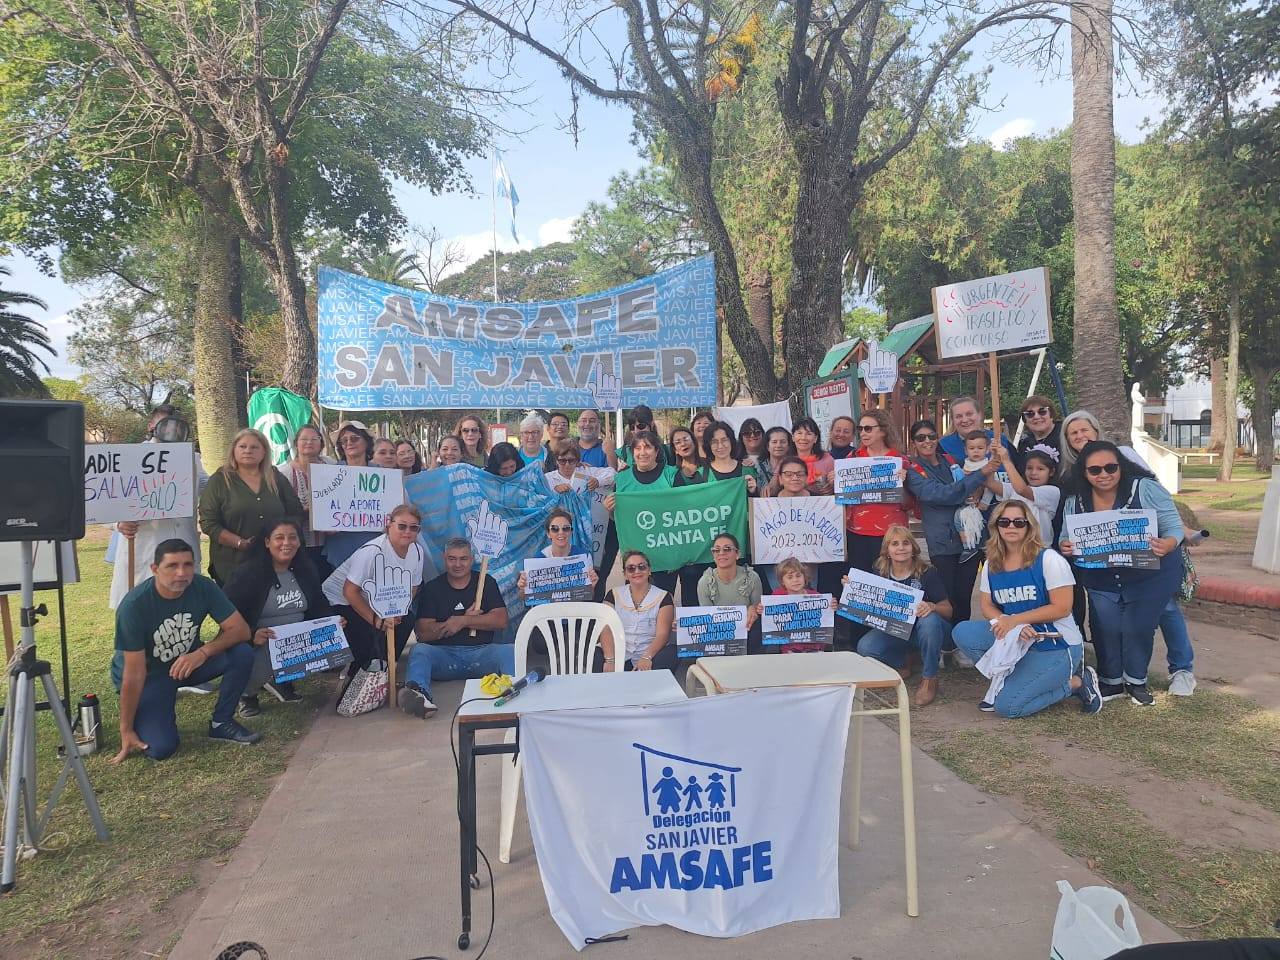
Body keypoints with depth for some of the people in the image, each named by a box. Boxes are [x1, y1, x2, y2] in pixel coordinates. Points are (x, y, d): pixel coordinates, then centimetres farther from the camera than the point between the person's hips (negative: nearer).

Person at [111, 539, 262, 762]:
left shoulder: (203, 587, -18)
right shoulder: (134, 605, -28)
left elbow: (240, 629, -17)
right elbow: (134, 673, -26)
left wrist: (203, 653, -34)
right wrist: (126, 731, -20)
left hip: (187, 661, 4)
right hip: (149, 674, -4)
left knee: (242, 654, -23)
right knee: (160, 748, -22)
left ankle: (221, 723, -2)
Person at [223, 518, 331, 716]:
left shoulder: (306, 570, 6)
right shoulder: (249, 572, -12)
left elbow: (319, 605, 16)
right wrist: (251, 635, -33)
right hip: (260, 644, -5)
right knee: (259, 672, -35)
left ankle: (283, 681, 11)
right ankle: (246, 693, 8)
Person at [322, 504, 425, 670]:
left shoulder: (417, 551, -11)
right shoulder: (372, 551, -31)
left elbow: (412, 588, 1)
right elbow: (350, 591, -27)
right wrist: (375, 619, -27)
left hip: (379, 604, 7)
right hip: (343, 600, -7)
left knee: (406, 619, -12)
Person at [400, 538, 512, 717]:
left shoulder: (486, 583, 12)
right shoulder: (432, 588, 11)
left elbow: (501, 621, 0)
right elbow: (422, 633, -3)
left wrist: (462, 621, -7)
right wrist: (471, 619, -5)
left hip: (481, 652, 0)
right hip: (444, 654, 0)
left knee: (510, 651, -28)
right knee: (419, 650, -28)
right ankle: (418, 693, -55)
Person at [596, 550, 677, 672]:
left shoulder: (663, 597, 7)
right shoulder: (614, 595, 12)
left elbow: (662, 634, -6)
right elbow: (606, 630, -2)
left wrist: (646, 657, -26)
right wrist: (610, 660, -21)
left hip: (650, 655, 0)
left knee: (670, 655, -32)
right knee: (594, 657, -30)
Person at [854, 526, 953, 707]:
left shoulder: (927, 573, -13)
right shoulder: (880, 574, -3)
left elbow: (948, 610, -10)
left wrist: (932, 607, -33)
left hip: (923, 631, -3)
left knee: (929, 620, -38)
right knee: (865, 647, -24)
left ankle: (929, 678, -17)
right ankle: (903, 662, 9)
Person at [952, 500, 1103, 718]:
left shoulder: (1049, 560, -12)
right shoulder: (992, 565, 4)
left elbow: (1062, 608, -16)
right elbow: (987, 607, 3)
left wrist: (1013, 620, -19)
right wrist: (1010, 627, -19)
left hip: (1057, 645, -6)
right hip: (1016, 640, 6)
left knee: (1007, 706, -17)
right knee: (963, 632, -16)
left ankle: (1076, 683, 4)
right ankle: (1007, 680, 2)